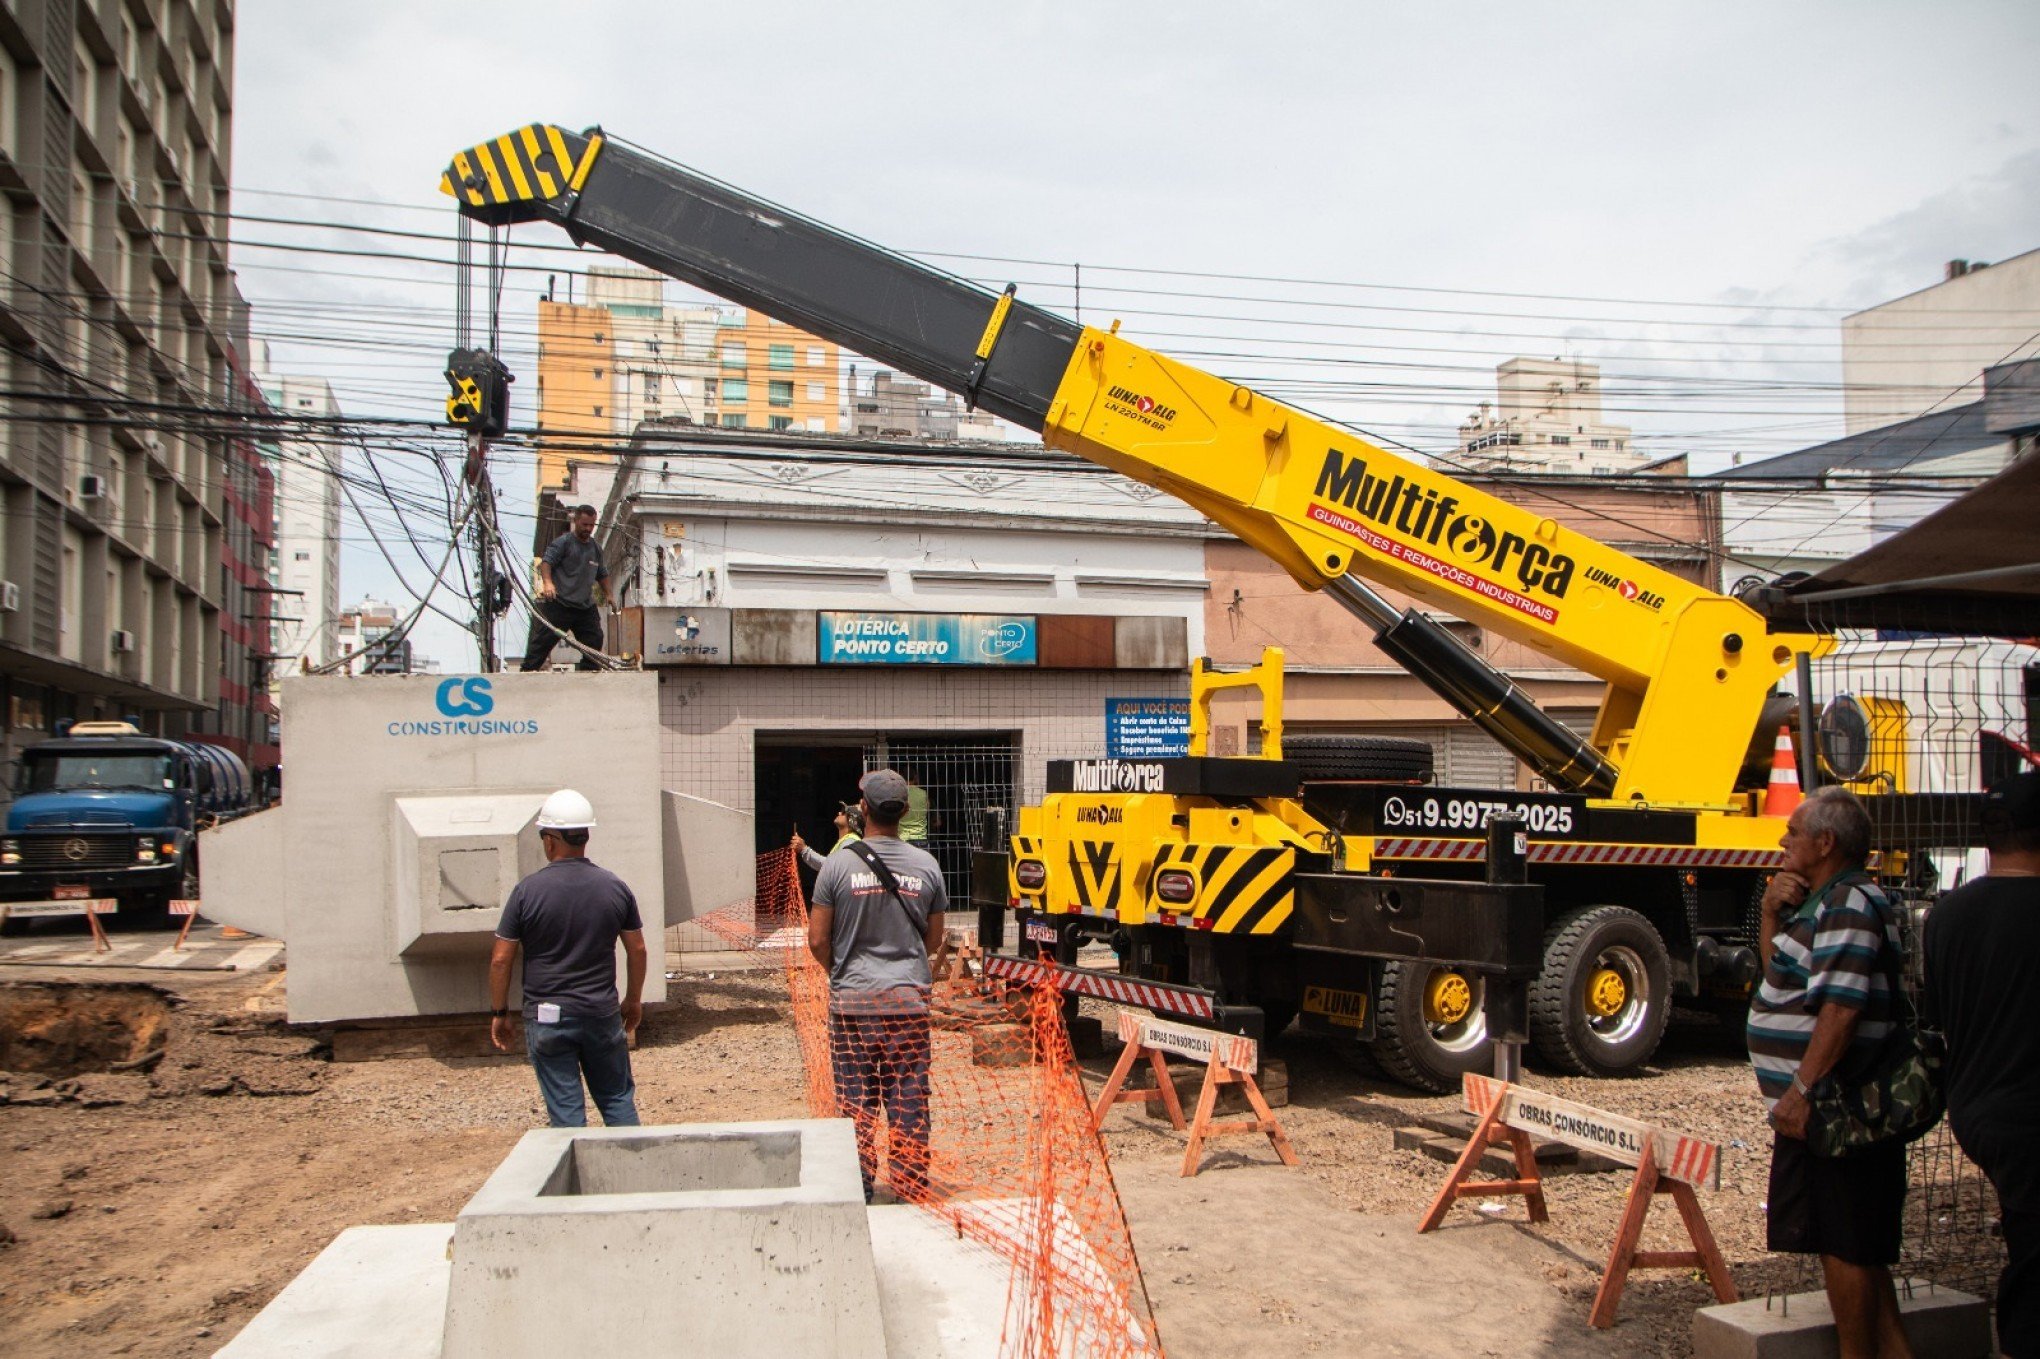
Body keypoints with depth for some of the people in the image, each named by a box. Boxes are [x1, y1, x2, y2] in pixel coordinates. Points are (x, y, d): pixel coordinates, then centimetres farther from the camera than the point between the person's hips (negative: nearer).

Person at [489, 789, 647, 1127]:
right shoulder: (615, 887, -2)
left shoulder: (528, 891, -9)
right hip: (602, 1012, 2)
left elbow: (501, 960, -6)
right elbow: (637, 950, 5)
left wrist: (499, 1013, 7)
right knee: (618, 1099, 15)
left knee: (565, 1109, 6)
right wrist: (634, 999, 19)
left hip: (547, 1018, -2)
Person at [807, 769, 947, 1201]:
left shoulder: (839, 862, -7)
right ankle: (911, 1190, 14)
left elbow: (817, 942, -3)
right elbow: (934, 941, 9)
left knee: (856, 1101, 7)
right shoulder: (926, 865, 0)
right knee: (909, 1103, 8)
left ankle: (858, 1192, 13)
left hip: (853, 1000, -1)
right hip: (909, 1000, 2)